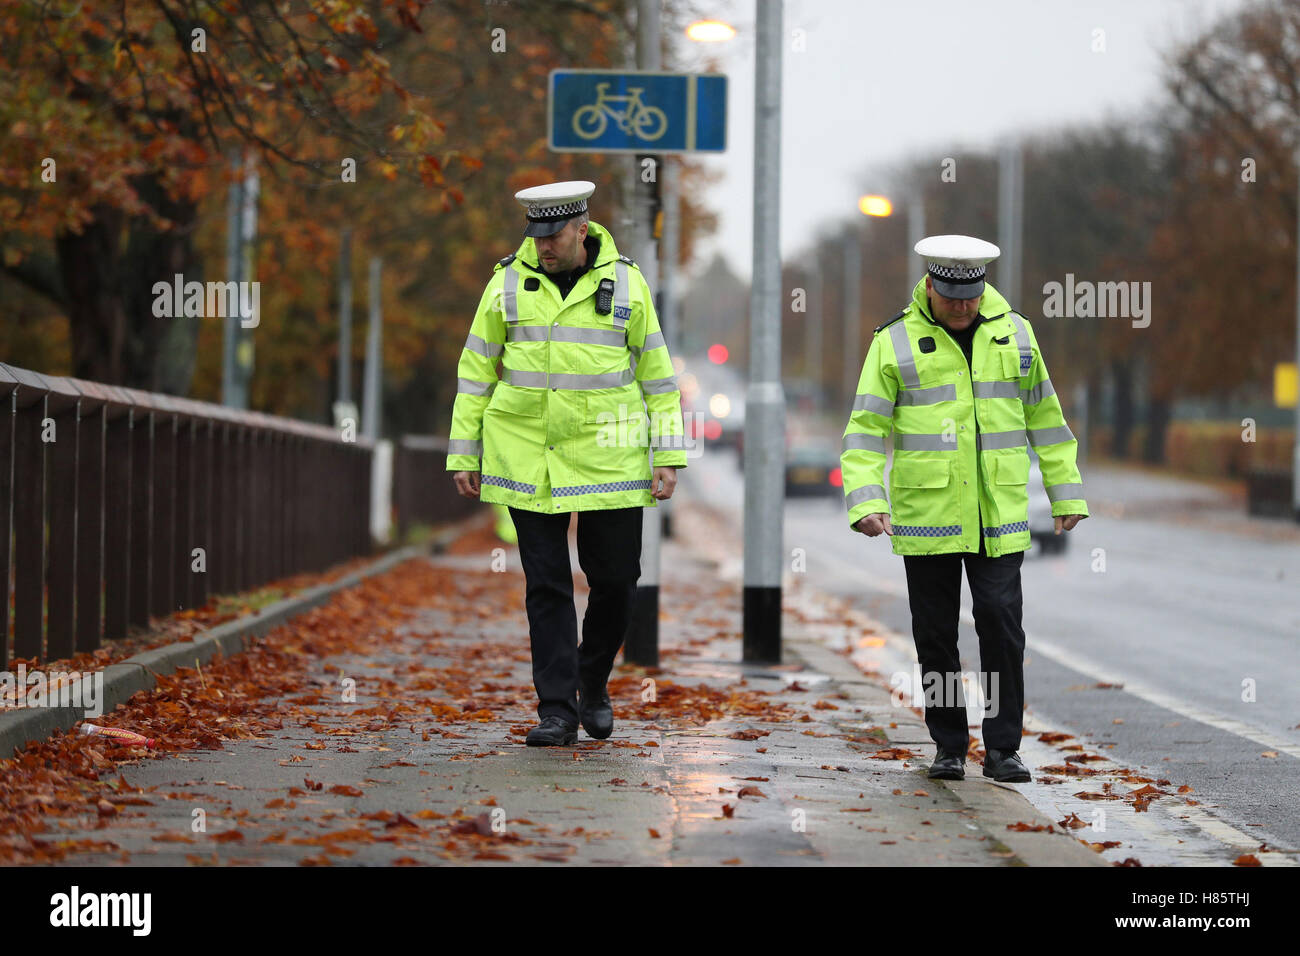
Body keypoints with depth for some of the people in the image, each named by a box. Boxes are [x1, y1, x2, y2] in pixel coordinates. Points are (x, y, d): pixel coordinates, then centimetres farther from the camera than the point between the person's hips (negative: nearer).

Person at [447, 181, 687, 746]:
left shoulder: (626, 284, 1)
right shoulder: (508, 282, 2)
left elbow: (656, 374, 5)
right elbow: (476, 371, 7)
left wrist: (667, 457, 0)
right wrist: (463, 455, 5)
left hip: (608, 459, 0)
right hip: (527, 460, 0)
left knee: (615, 578, 4)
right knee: (546, 585, -1)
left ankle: (593, 683, 28)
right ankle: (557, 710, 3)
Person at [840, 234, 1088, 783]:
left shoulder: (1012, 333, 7)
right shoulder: (895, 343, -1)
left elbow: (1044, 417, 14)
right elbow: (866, 430, -4)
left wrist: (1066, 492, 13)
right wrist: (866, 503, -17)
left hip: (997, 517, 1)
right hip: (926, 515, -1)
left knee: (1001, 623, -7)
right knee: (936, 634, 4)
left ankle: (1002, 748, 0)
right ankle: (948, 748, 16)